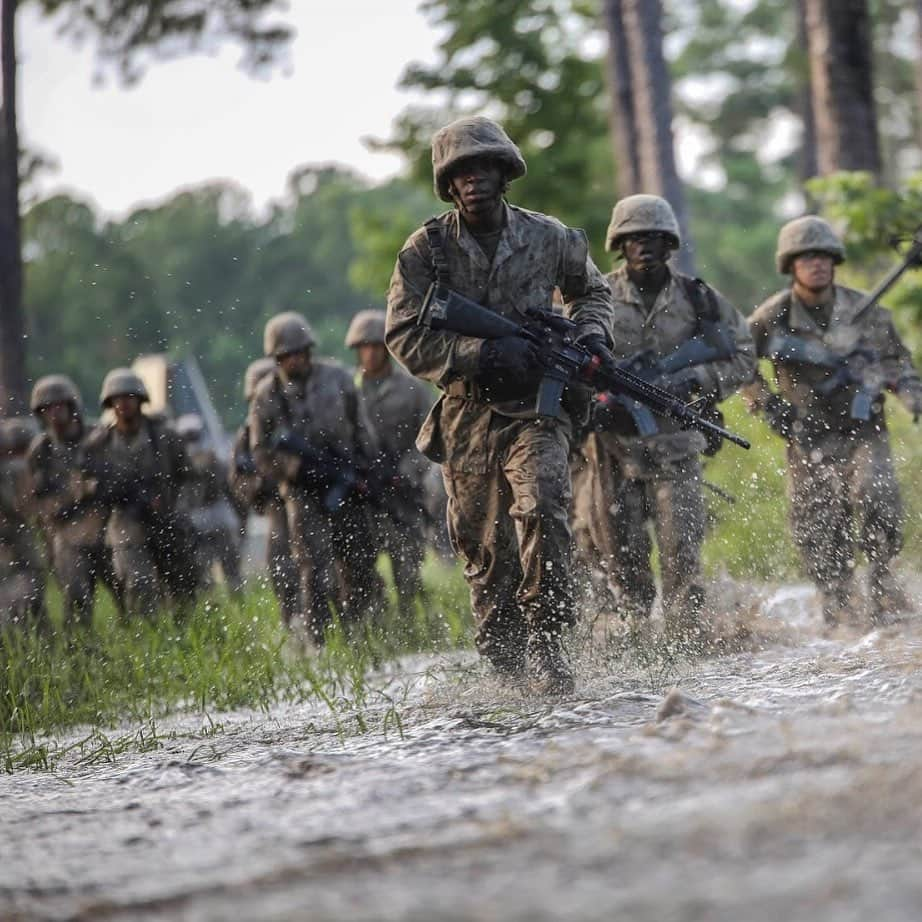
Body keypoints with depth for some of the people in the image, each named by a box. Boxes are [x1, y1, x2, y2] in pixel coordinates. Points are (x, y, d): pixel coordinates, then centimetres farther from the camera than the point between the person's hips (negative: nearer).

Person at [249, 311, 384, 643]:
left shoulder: (337, 378, 3)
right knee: (315, 569, -13)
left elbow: (361, 429, 10)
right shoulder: (267, 396, -1)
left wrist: (361, 471, -1)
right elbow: (263, 455, -1)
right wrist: (301, 467, -15)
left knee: (359, 565, 4)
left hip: (346, 488, 2)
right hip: (303, 491, -2)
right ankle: (314, 641, -12)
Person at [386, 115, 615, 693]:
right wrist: (483, 353, -20)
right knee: (486, 550, 4)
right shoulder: (427, 250, -2)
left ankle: (547, 640, -21)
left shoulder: (548, 238, 3)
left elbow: (591, 290, 24)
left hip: (537, 408, -1)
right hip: (468, 414, 1)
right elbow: (406, 337, -8)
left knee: (541, 506, -26)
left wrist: (591, 335, 2)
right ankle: (508, 667, 17)